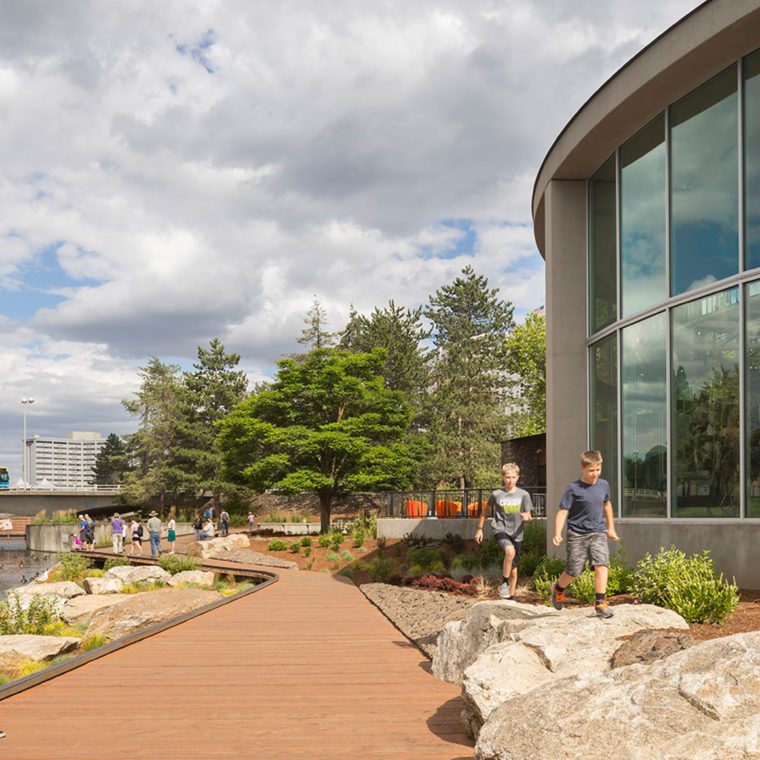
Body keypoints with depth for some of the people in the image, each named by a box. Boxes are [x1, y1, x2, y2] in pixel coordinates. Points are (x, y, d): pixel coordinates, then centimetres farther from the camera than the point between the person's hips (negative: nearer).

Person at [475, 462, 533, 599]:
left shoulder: (524, 495, -1)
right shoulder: (496, 494, -3)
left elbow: (528, 517, 1)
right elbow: (486, 511, 12)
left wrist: (526, 517, -23)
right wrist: (479, 529, 14)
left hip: (516, 533, 3)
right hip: (501, 530, -3)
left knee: (514, 570, 10)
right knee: (510, 551, -34)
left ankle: (510, 597, 26)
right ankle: (504, 583, -19)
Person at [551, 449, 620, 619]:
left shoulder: (604, 485, 3)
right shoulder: (574, 489, -12)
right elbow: (562, 512, -14)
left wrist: (611, 528, 25)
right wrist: (557, 534, -26)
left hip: (598, 533, 3)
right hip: (577, 535, -3)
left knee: (602, 565, -16)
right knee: (573, 571, 5)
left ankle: (600, 604, -12)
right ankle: (558, 589, 36)